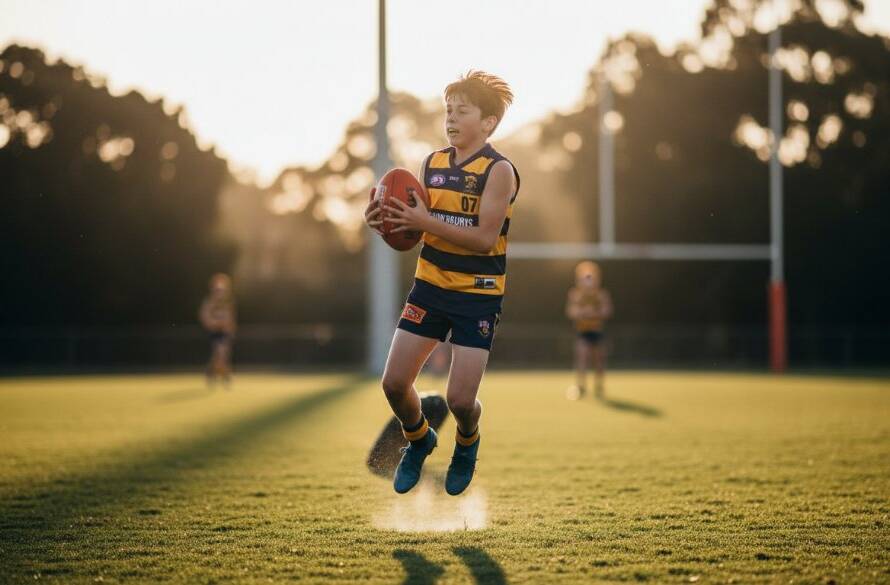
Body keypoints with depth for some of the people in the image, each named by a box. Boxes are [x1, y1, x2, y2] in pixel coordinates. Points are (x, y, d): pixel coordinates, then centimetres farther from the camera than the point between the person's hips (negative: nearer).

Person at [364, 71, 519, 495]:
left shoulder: (499, 170, -14)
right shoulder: (432, 163, 4)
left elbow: (485, 238, -21)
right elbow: (416, 227, 8)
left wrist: (425, 222, -28)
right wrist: (388, 221, -13)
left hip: (478, 294, -5)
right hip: (431, 284, 5)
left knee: (460, 399, -9)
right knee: (394, 383, -1)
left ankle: (467, 444, 27)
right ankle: (418, 440, 31)